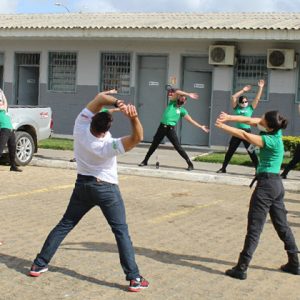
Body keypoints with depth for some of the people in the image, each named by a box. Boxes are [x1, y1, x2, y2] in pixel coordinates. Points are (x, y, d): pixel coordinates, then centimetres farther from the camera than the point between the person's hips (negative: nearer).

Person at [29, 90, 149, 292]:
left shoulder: (80, 127, -18)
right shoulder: (107, 146, -27)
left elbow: (100, 98, -16)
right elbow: (137, 138, -33)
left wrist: (116, 102, -33)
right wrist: (134, 117, -53)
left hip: (83, 185, 5)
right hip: (106, 189, -5)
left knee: (65, 225, 16)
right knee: (121, 232, -1)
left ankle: (39, 264, 19)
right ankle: (134, 278, -4)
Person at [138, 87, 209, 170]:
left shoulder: (182, 110, 7)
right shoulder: (172, 102, 9)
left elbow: (190, 120, 2)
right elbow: (177, 92, -6)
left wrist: (200, 126, -5)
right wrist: (188, 94, -13)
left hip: (171, 129, -1)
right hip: (162, 127, 2)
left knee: (178, 147, -7)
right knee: (154, 145, 10)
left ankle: (190, 164, -2)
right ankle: (145, 161, 25)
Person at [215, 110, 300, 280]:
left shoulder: (271, 140, -18)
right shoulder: (276, 132, 5)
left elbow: (244, 135, -21)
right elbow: (250, 120, 4)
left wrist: (222, 126, -12)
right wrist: (229, 117, -6)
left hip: (266, 183, -10)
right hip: (277, 184, 10)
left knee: (255, 228, -8)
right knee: (282, 225, 17)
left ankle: (242, 269, -6)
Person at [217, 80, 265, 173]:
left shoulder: (250, 108, 5)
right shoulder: (237, 108, 7)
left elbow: (257, 98, 1)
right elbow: (233, 97, -1)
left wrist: (260, 88, -4)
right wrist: (243, 90, 0)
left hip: (247, 132, -1)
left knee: (251, 152, 0)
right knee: (230, 151, 7)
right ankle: (223, 168, 18)